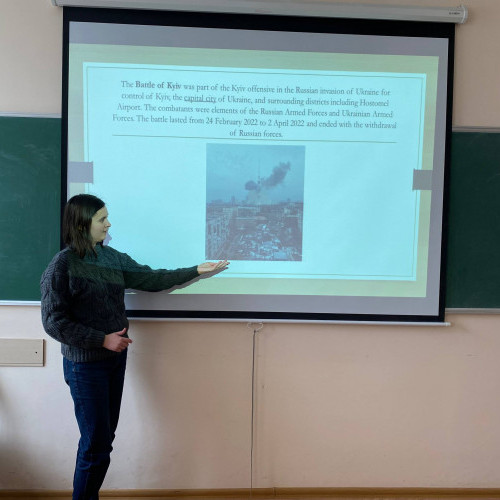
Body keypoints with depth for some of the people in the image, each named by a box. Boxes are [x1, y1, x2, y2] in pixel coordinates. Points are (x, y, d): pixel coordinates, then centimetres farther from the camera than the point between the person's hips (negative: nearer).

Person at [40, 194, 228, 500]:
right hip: (86, 364, -6)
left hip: (116, 356, 6)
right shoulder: (62, 266, -14)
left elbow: (150, 278, 7)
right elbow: (54, 322, -15)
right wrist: (103, 339, -19)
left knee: (105, 437, 15)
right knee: (96, 442, 1)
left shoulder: (111, 256, 4)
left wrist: (196, 271, 5)